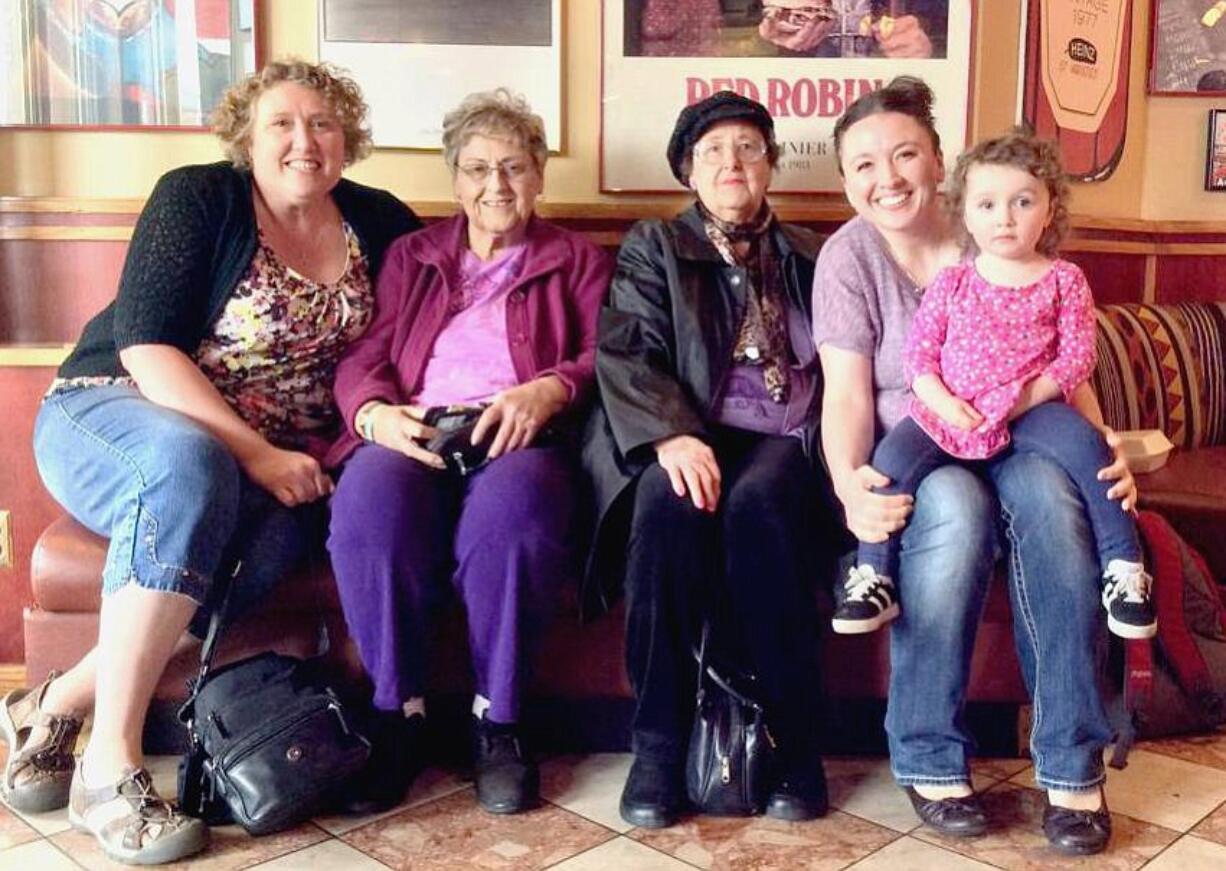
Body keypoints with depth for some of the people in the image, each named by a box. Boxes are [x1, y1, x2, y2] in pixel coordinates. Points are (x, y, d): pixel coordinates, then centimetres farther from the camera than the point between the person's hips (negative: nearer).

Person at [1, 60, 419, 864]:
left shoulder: (377, 222, 6)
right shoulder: (197, 198, -8)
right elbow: (146, 350, -16)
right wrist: (256, 454, -26)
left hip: (266, 462, 4)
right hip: (112, 413, -3)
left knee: (271, 540, -33)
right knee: (190, 468, -40)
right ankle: (109, 766, -33)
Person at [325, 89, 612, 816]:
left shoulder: (579, 261, 23)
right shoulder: (410, 257, 27)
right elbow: (363, 357, 14)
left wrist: (548, 390, -16)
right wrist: (375, 412, -10)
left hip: (520, 441, -1)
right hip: (412, 436, 2)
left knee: (512, 507, -39)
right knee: (371, 501, -35)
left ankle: (499, 722, -20)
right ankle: (398, 713, -18)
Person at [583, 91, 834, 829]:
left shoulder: (810, 257, 22)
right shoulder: (652, 246, 15)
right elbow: (625, 354, -2)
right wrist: (673, 434, -22)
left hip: (783, 440, 1)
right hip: (689, 439, -1)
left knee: (756, 503, -35)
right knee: (669, 501, -36)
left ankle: (795, 738, -24)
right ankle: (658, 741, -27)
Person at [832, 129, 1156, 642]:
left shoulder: (1064, 280, 6)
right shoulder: (951, 283, 8)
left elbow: (1078, 355, 0)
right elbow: (918, 355, 4)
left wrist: (1028, 396, -16)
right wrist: (945, 405, -14)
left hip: (1031, 412, -1)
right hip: (947, 416, 1)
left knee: (1084, 443, -28)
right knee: (891, 457, -23)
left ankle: (1123, 567, -16)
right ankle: (872, 577, -13)